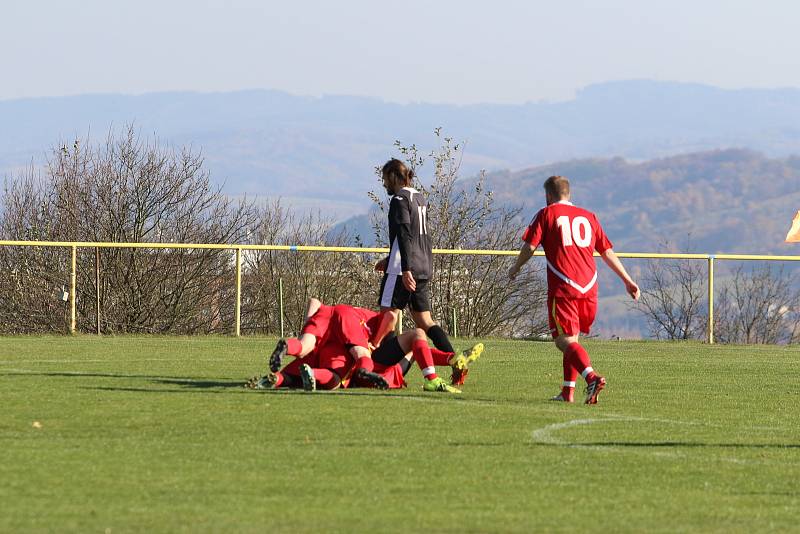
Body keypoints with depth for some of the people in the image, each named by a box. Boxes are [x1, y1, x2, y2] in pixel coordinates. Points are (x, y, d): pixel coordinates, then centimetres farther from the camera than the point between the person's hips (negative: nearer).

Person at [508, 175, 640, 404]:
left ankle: (592, 377, -33)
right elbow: (607, 252, 18)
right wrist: (628, 280, 23)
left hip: (562, 286, -5)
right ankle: (568, 391, 14)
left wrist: (515, 268, 18)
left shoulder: (546, 214, 6)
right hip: (589, 286, 5)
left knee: (564, 341, -9)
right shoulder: (588, 216, 19)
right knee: (571, 339, 17)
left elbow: (530, 246, 0)